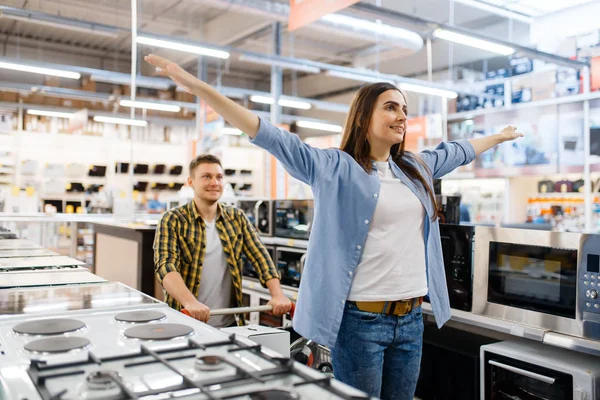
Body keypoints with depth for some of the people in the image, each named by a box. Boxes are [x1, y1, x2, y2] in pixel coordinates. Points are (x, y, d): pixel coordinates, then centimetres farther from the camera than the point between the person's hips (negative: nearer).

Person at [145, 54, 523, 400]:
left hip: (411, 319, 6)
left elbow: (456, 152, 30)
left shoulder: (417, 168, 11)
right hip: (361, 319, -6)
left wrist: (499, 136, 44)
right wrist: (196, 86, -22)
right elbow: (273, 137, -15)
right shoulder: (335, 168, -7)